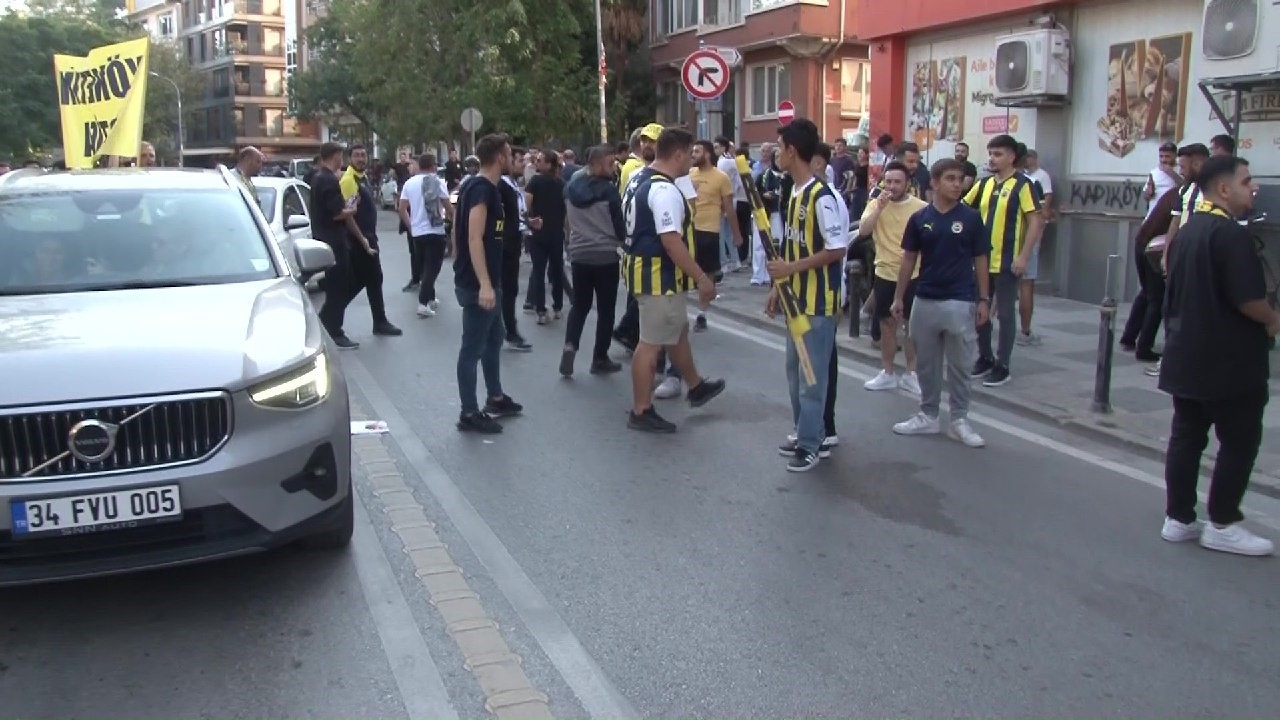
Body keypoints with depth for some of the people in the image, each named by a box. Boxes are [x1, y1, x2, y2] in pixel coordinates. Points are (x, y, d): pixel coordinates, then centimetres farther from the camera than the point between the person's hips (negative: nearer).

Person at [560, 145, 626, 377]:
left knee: (579, 305, 15)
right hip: (606, 256, -5)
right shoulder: (608, 189, -14)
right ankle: (600, 358, 12)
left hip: (578, 254, 5)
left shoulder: (571, 187, 2)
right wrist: (622, 239, 12)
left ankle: (570, 345, -5)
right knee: (605, 308, 7)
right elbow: (619, 223, -7)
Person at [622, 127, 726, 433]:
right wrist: (701, 278, -23)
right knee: (652, 343, -1)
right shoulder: (664, 190, -22)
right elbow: (671, 241, -28)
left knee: (678, 330, 24)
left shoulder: (639, 178, 10)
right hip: (659, 275, -11)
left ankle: (696, 387, 41)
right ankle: (641, 412, 8)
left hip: (644, 268, 11)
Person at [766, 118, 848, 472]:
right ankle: (807, 434, 27)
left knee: (812, 373, -1)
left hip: (818, 301, -9)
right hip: (796, 298, 10)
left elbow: (837, 249, -21)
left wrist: (792, 268, -20)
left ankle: (811, 444, 8)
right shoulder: (795, 193, 10)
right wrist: (779, 285, 15)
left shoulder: (822, 196, -19)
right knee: (795, 369, 15)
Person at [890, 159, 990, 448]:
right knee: (926, 364, 11)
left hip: (960, 303, -2)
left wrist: (984, 299, -2)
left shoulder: (971, 218, -2)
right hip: (925, 301, 2)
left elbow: (980, 261, 2)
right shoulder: (919, 218, 2)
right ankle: (928, 416, 23)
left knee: (959, 365, 4)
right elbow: (909, 260, 7)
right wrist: (898, 297, 5)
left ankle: (959, 420, 15)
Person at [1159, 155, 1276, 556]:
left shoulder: (1188, 229, 11)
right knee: (1240, 441, 4)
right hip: (1229, 361, -9)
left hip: (1186, 355, 9)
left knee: (1186, 436, 11)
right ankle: (1222, 525, 11)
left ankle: (1178, 519, 18)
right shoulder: (1230, 233, -18)